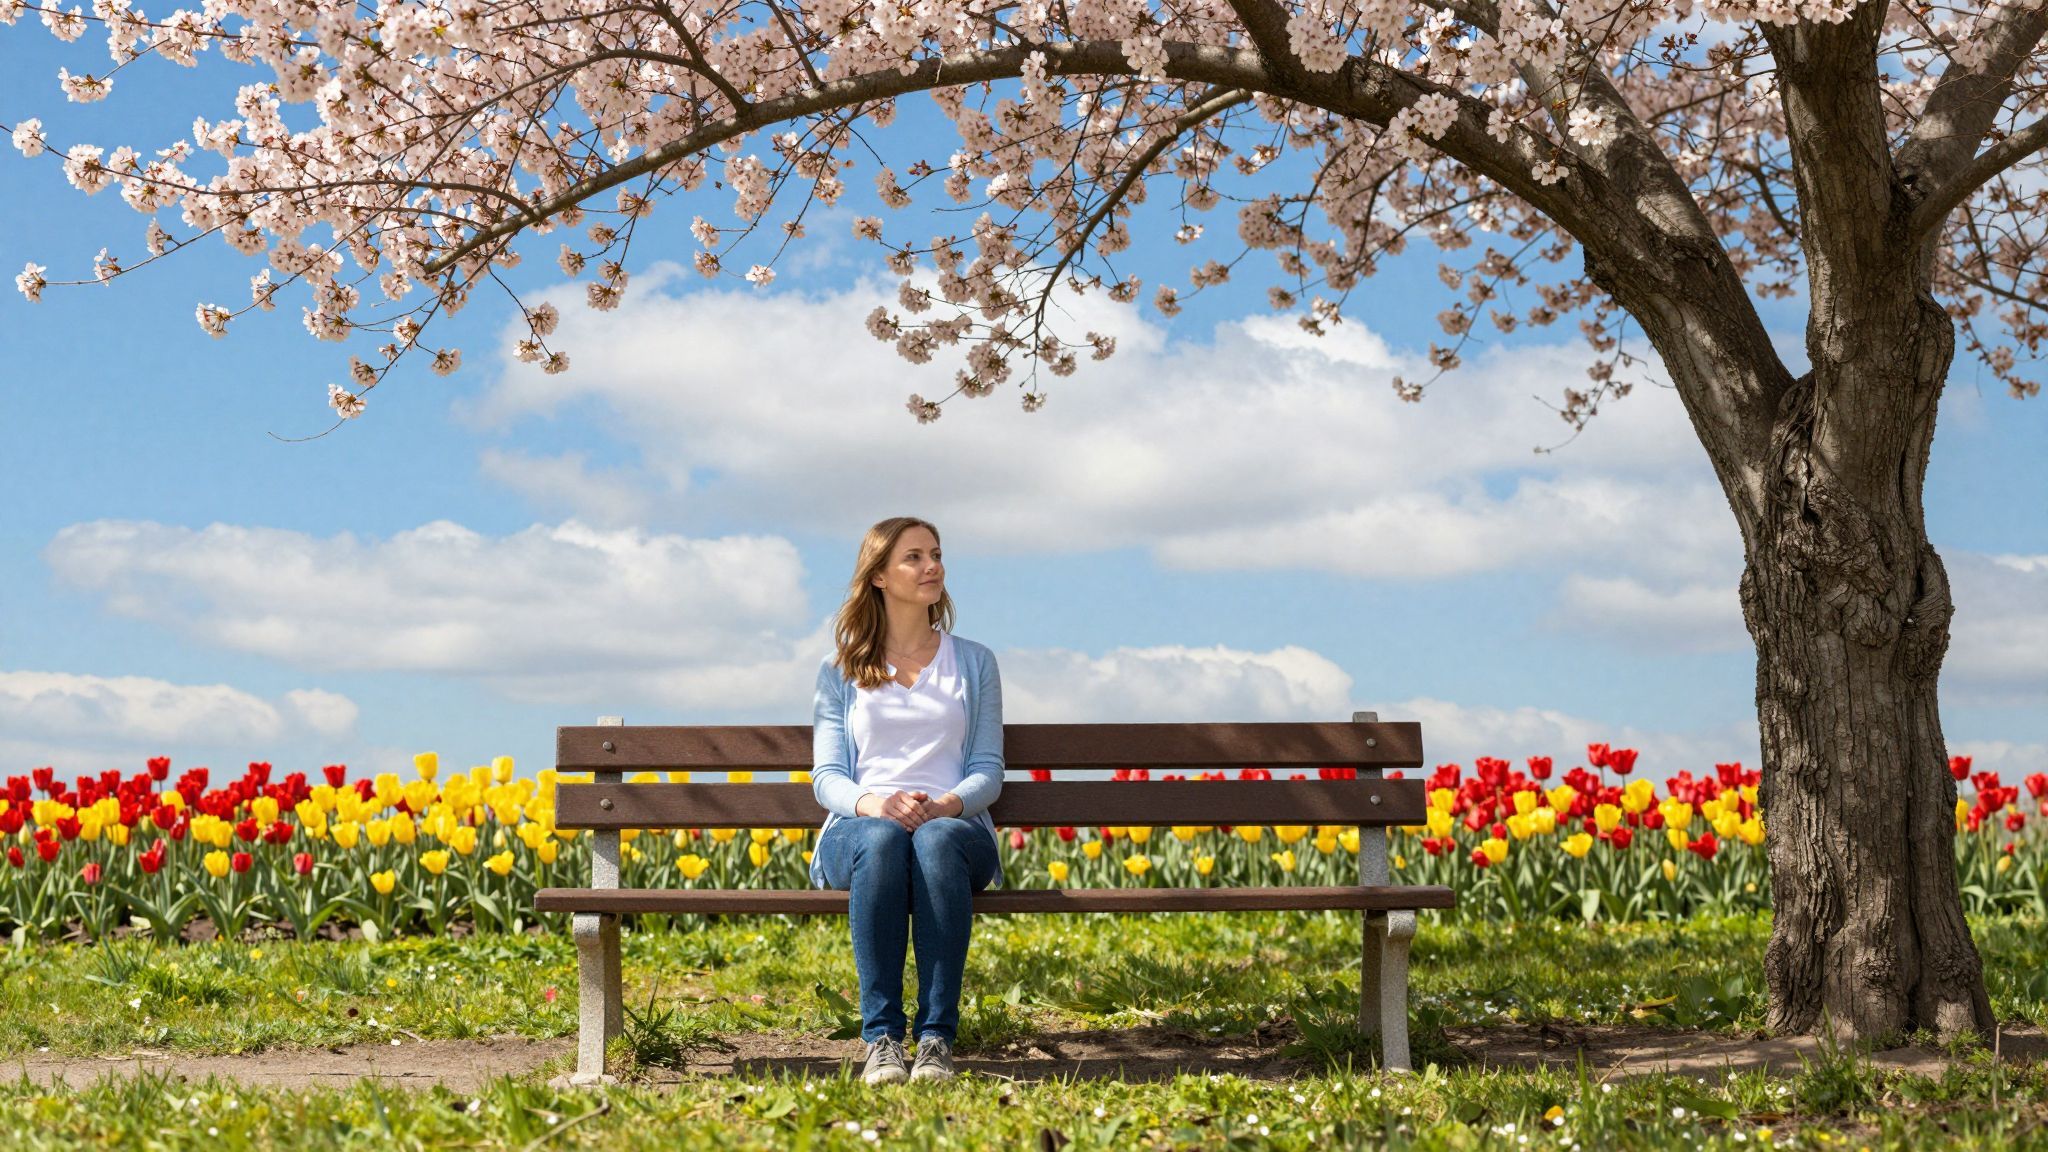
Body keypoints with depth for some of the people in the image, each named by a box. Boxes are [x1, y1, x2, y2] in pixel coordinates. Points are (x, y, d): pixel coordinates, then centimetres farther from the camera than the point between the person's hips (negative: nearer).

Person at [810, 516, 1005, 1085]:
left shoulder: (974, 663, 17)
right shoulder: (840, 671, 15)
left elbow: (987, 770, 9)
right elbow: (826, 775, 6)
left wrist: (946, 805, -15)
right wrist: (869, 803, -19)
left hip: (955, 828, 0)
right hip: (857, 830, 0)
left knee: (936, 840, -39)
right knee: (883, 840, -39)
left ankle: (937, 1037, -41)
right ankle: (882, 1037, -38)